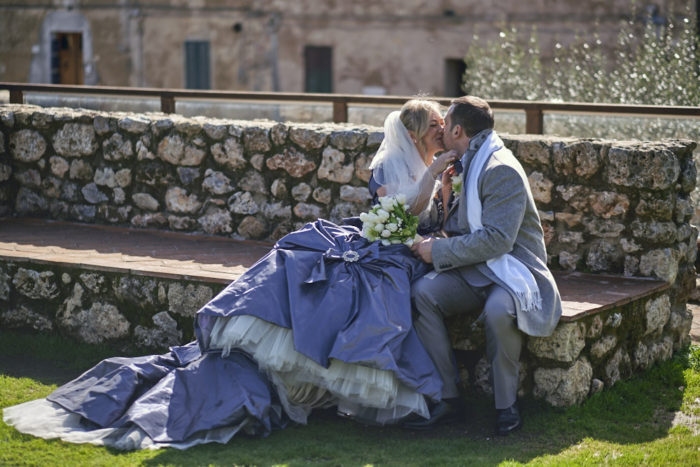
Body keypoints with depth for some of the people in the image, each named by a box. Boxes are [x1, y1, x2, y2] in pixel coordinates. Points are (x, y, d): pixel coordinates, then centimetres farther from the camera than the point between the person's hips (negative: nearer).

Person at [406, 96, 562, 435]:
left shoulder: (502, 171, -15)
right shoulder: (470, 166, 16)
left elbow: (497, 239, -24)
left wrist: (439, 251, -18)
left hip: (513, 269, -8)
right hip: (476, 270, 8)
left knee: (498, 310, -40)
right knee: (422, 291, -20)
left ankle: (507, 404, -18)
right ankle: (446, 396, -18)